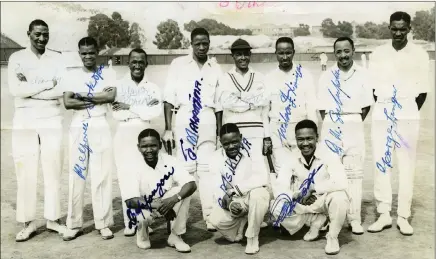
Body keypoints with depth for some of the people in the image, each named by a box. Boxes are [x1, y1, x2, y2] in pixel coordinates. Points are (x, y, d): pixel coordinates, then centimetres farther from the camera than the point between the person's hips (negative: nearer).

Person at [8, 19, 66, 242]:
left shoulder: (58, 59, 5)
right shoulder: (16, 58, 3)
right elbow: (15, 90, -11)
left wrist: (29, 88, -11)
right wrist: (48, 84, -11)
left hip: (52, 122, 1)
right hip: (24, 123, 0)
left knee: (53, 171, 5)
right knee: (25, 172, 2)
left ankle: (53, 219, 15)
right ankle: (28, 222, 11)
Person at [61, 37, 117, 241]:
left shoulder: (107, 74, 6)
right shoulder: (70, 76, 7)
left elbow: (111, 96, -11)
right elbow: (67, 103, -5)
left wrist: (82, 96, -9)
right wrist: (98, 98, -9)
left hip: (100, 127, -1)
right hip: (78, 128, 1)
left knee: (102, 175, 0)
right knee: (76, 175, 4)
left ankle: (103, 223, 8)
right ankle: (74, 224, 12)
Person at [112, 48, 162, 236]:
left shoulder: (153, 88, 5)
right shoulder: (118, 85, 3)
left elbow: (157, 112, -11)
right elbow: (115, 114, -8)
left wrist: (129, 107, -11)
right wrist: (143, 111, -12)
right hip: (123, 137, 0)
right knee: (126, 179, 1)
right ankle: (130, 222, 11)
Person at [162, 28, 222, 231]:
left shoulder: (216, 69, 9)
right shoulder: (178, 64, 4)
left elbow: (219, 104, 11)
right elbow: (169, 98, 0)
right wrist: (168, 128, -6)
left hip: (207, 122, 1)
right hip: (184, 121, -1)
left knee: (206, 169, 2)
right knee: (184, 168, 1)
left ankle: (211, 217, 7)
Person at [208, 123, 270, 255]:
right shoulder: (216, 158, -10)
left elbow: (263, 178, -29)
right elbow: (218, 189, -12)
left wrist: (236, 189, -32)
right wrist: (228, 203, -32)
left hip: (253, 196, -2)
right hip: (232, 201, 2)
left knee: (259, 194, -36)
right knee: (215, 219, -26)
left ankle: (252, 237, -15)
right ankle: (242, 222, 8)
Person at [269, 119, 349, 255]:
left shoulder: (329, 155, -17)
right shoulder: (291, 160, -7)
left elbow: (341, 183, -32)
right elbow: (279, 188, -16)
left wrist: (312, 189, -27)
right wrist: (297, 194, -35)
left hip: (325, 202, -3)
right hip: (303, 206, 3)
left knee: (339, 197, -36)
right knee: (277, 207, -22)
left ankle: (332, 237, -9)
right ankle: (316, 222, -2)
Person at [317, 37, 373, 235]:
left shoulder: (362, 75, 2)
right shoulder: (326, 76, 4)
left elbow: (366, 106, 4)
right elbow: (322, 107, 6)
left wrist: (353, 124, 0)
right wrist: (331, 124, -1)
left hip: (354, 127, 0)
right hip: (331, 127, 1)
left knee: (354, 173, 1)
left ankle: (355, 219, 7)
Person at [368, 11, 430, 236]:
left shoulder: (420, 55, 1)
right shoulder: (378, 54, 4)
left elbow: (423, 91, 4)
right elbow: (372, 87, 7)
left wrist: (410, 112, 4)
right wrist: (384, 107, 3)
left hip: (408, 116, -1)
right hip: (382, 114, 1)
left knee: (407, 165, 2)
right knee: (380, 163, 1)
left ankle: (403, 216, 10)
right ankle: (384, 214, 9)